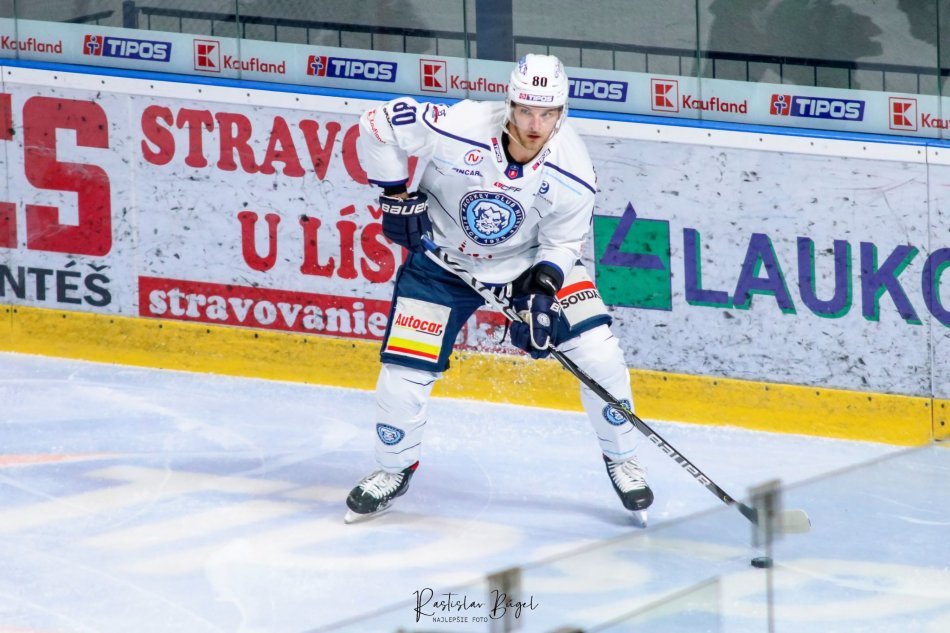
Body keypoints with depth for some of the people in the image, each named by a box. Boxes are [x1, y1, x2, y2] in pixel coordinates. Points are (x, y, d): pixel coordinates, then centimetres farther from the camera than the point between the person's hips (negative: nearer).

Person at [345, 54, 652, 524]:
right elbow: (378, 126, -19)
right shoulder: (458, 128, -32)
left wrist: (542, 291, -25)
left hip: (532, 260, 1)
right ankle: (394, 469, 24)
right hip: (443, 259, -1)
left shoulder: (572, 173, -24)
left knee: (599, 355, -11)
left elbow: (562, 242, -9)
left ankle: (621, 459, 14)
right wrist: (397, 196, -15)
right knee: (404, 375, -6)